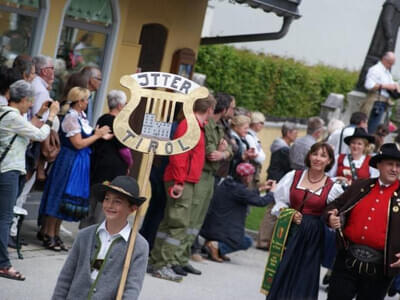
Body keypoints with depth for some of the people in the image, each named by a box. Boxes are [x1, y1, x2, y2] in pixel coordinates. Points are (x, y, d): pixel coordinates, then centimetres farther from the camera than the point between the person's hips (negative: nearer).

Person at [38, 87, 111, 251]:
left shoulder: (81, 116, 10)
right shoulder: (71, 118, -16)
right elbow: (78, 144, -18)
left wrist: (100, 135, 1)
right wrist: (97, 135, -10)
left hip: (80, 162, 9)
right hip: (70, 161, -9)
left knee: (64, 200, 13)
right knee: (60, 197, -2)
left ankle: (54, 233, 20)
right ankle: (49, 235, 7)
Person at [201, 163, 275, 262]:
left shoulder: (226, 184, 8)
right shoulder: (239, 189, -18)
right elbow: (261, 202, -12)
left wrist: (260, 189, 29)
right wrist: (272, 191, 6)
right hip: (221, 230, -9)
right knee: (247, 242, 10)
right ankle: (217, 246, -11)